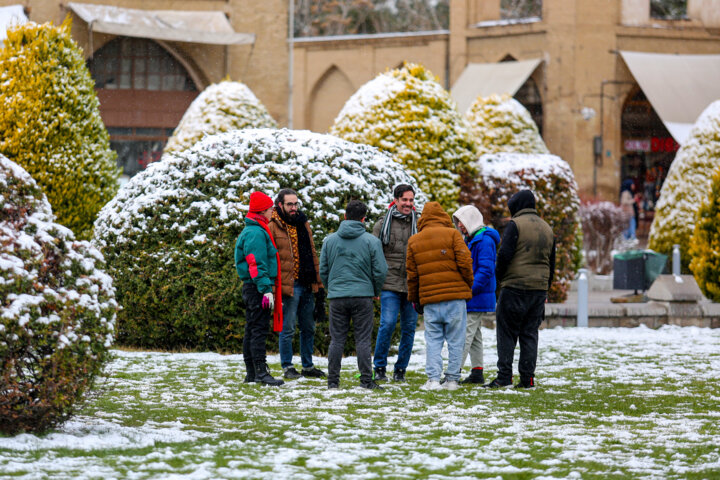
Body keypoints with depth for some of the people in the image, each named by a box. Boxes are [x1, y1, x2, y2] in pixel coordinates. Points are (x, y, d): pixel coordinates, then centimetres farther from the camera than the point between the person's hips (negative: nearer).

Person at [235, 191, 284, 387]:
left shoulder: (251, 231, 19)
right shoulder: (256, 233, -14)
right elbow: (257, 264, -20)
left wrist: (269, 288, 23)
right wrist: (266, 289, -23)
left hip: (251, 289, 11)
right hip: (257, 287, -11)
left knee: (252, 329, 12)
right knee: (259, 329, -11)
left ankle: (251, 372, 16)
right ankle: (260, 372, -13)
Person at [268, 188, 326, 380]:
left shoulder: (303, 224, 14)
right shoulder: (273, 227, -6)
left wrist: (318, 284, 14)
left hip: (307, 285, 7)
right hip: (288, 285, -7)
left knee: (308, 328, 12)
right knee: (288, 329, -2)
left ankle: (308, 366, 21)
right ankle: (288, 367, 7)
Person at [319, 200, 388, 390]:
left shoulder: (330, 240, 5)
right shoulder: (371, 241, -3)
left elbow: (323, 270, 8)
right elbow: (380, 271, -3)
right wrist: (375, 292, 14)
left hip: (336, 296, 2)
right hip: (363, 295, -2)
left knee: (337, 340, 6)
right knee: (363, 340, 1)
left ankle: (333, 380, 6)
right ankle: (366, 380, -2)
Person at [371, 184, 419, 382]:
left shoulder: (418, 225, 10)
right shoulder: (383, 224, 4)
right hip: (390, 285, -3)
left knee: (409, 327, 3)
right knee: (387, 324, -13)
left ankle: (400, 369, 14)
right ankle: (379, 367, 0)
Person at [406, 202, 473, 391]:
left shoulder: (414, 241, 10)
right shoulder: (452, 234, 0)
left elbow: (412, 274, 11)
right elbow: (464, 263, -7)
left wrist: (415, 299, 21)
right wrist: (468, 285, 9)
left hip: (429, 300, 2)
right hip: (455, 297, -2)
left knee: (433, 340, 6)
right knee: (455, 340, 4)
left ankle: (433, 379, -6)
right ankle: (452, 379, 3)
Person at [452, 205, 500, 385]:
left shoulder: (485, 240, -14)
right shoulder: (468, 240, 16)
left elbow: (486, 269, -21)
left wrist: (470, 290, -24)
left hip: (477, 297, -10)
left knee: (465, 334, -12)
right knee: (475, 335, 13)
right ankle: (477, 372, 17)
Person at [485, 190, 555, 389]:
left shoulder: (515, 225, -8)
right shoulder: (547, 228, 15)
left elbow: (504, 254, -15)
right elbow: (551, 263, 19)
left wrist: (499, 275, 2)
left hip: (515, 287, -6)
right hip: (539, 289, 6)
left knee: (507, 332, -1)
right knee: (530, 333, 9)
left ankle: (504, 376, -5)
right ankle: (527, 378, 5)